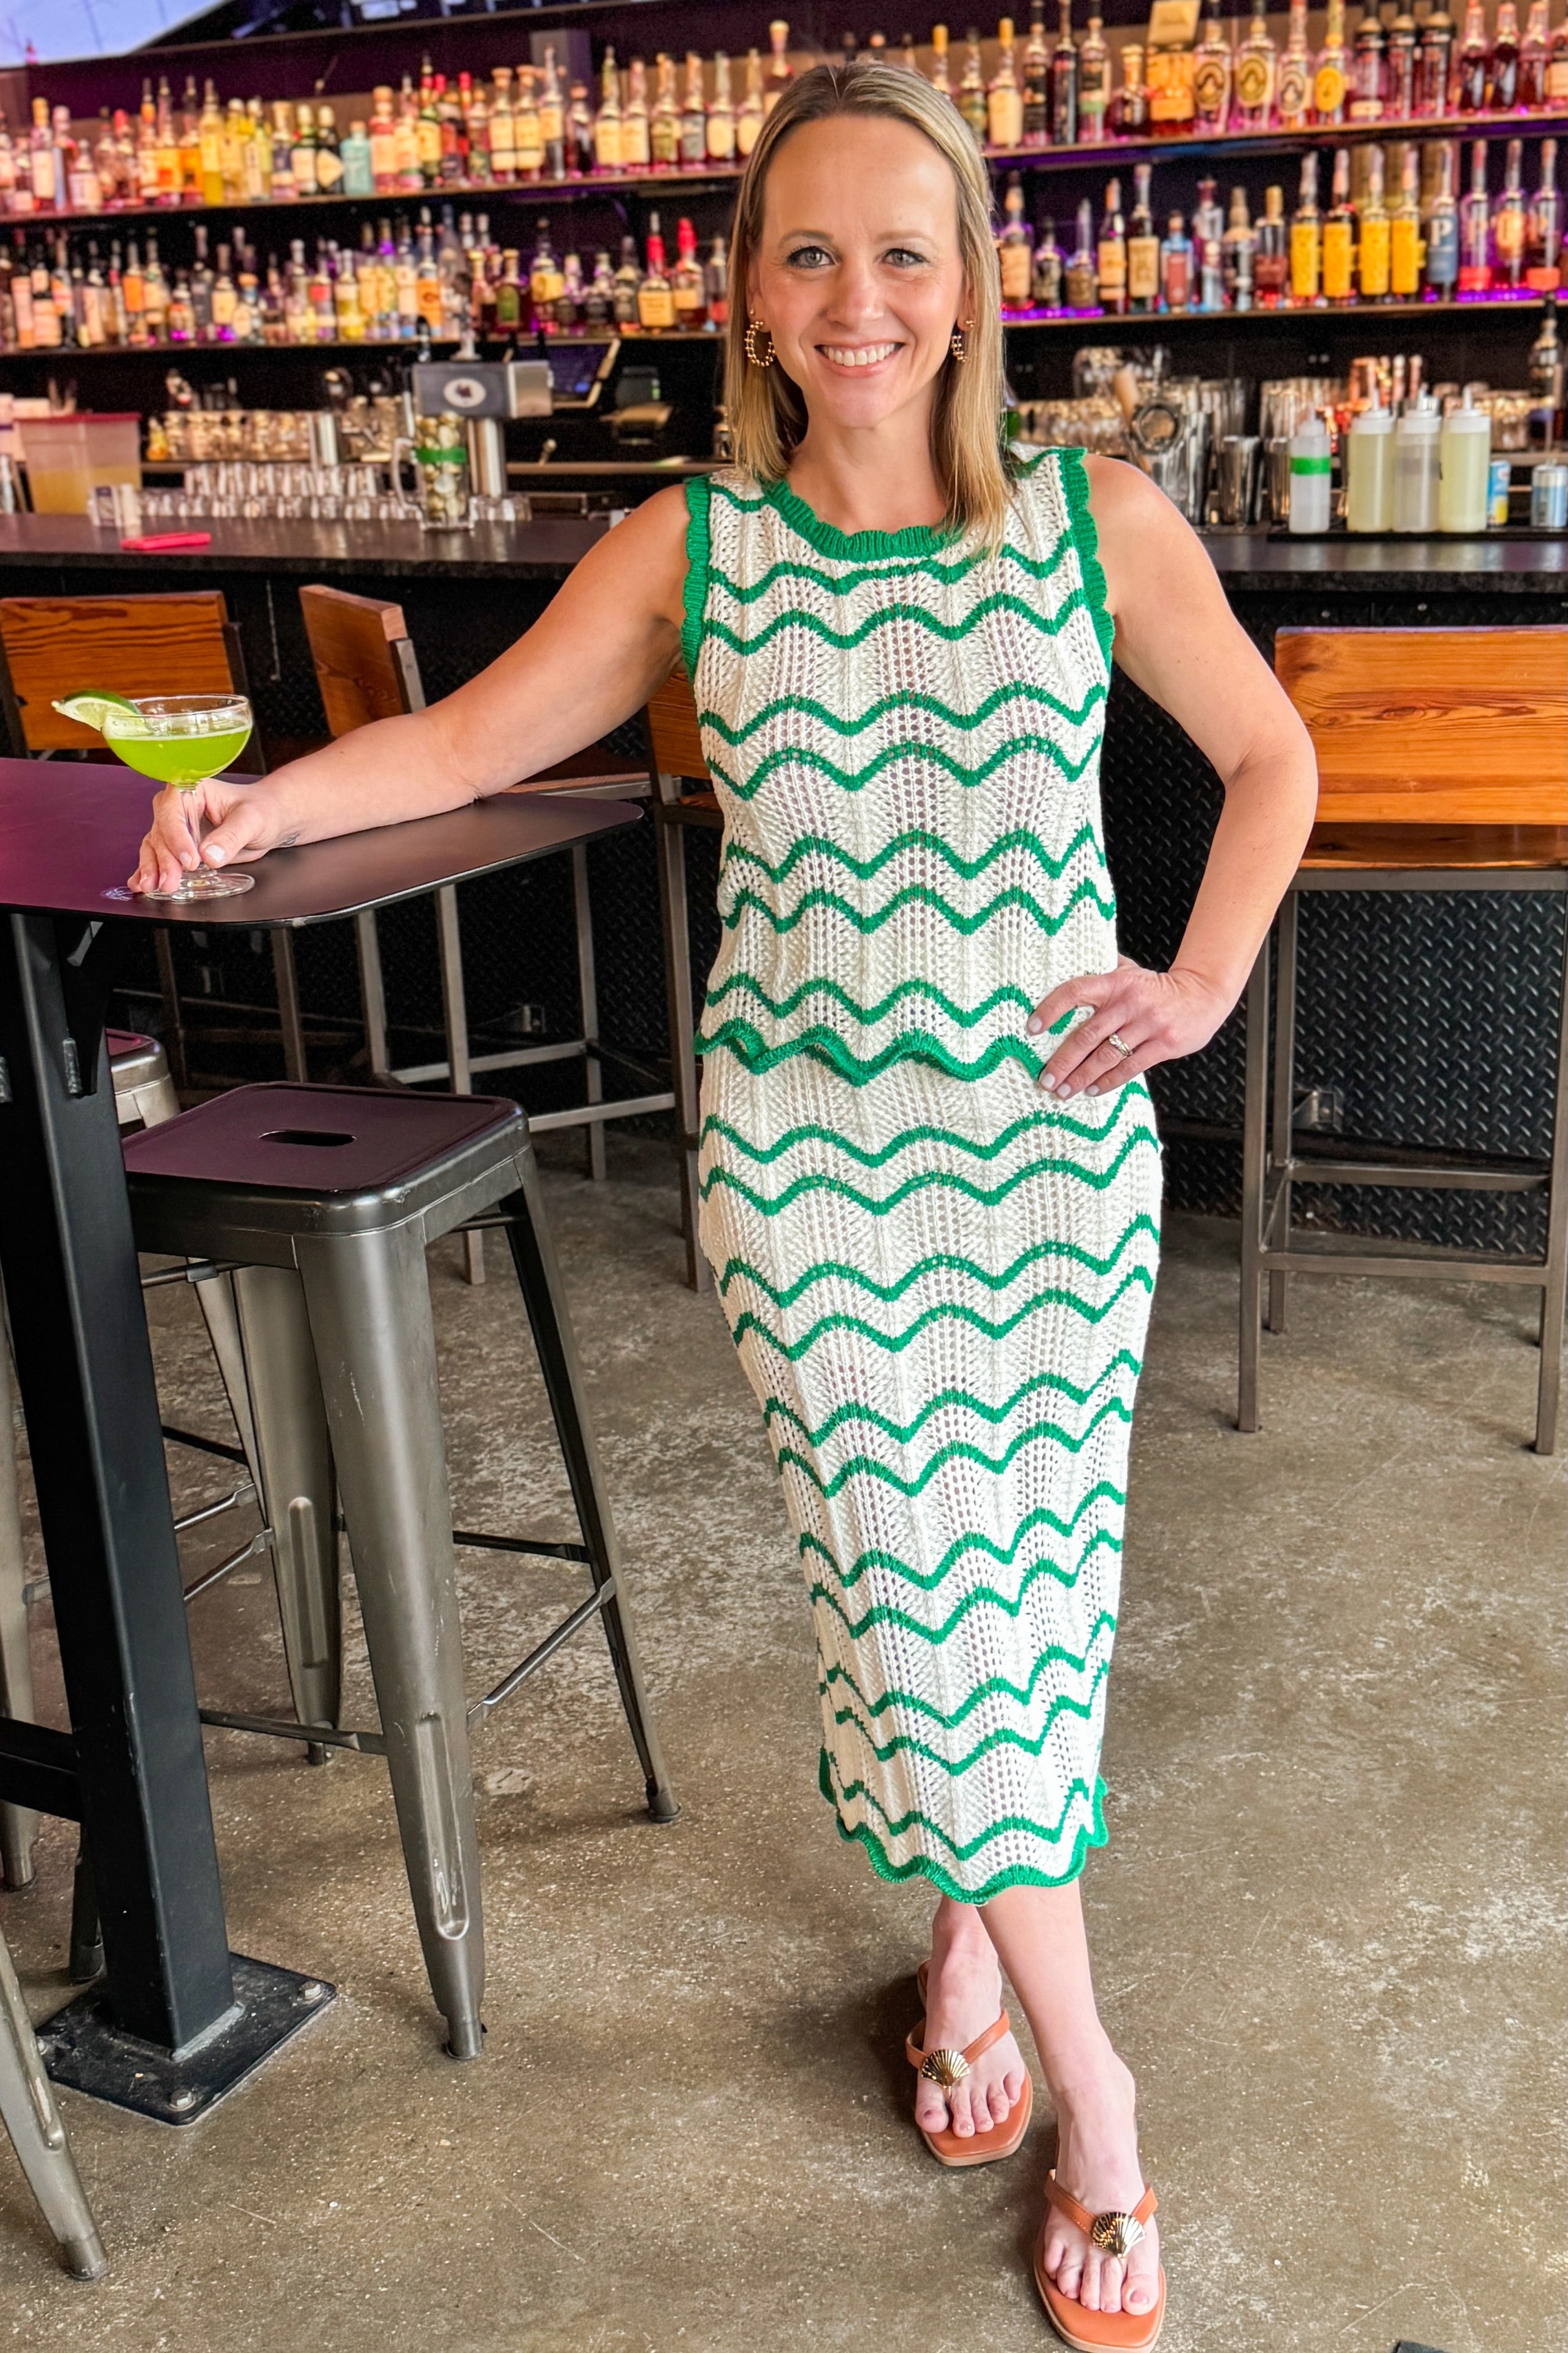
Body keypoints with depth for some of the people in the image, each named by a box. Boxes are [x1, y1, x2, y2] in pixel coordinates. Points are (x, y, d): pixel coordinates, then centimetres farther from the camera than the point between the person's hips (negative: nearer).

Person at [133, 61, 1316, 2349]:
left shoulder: (1100, 525, -2)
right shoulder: (689, 552, 0)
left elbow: (1269, 756, 10)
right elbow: (474, 735, 4)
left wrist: (1202, 988, 0)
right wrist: (264, 803, -11)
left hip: (1050, 1140, 0)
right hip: (808, 1144, 0)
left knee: (1026, 1566, 7)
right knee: (909, 1579, 2)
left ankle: (972, 1926, 35)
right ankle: (1086, 2073, 20)